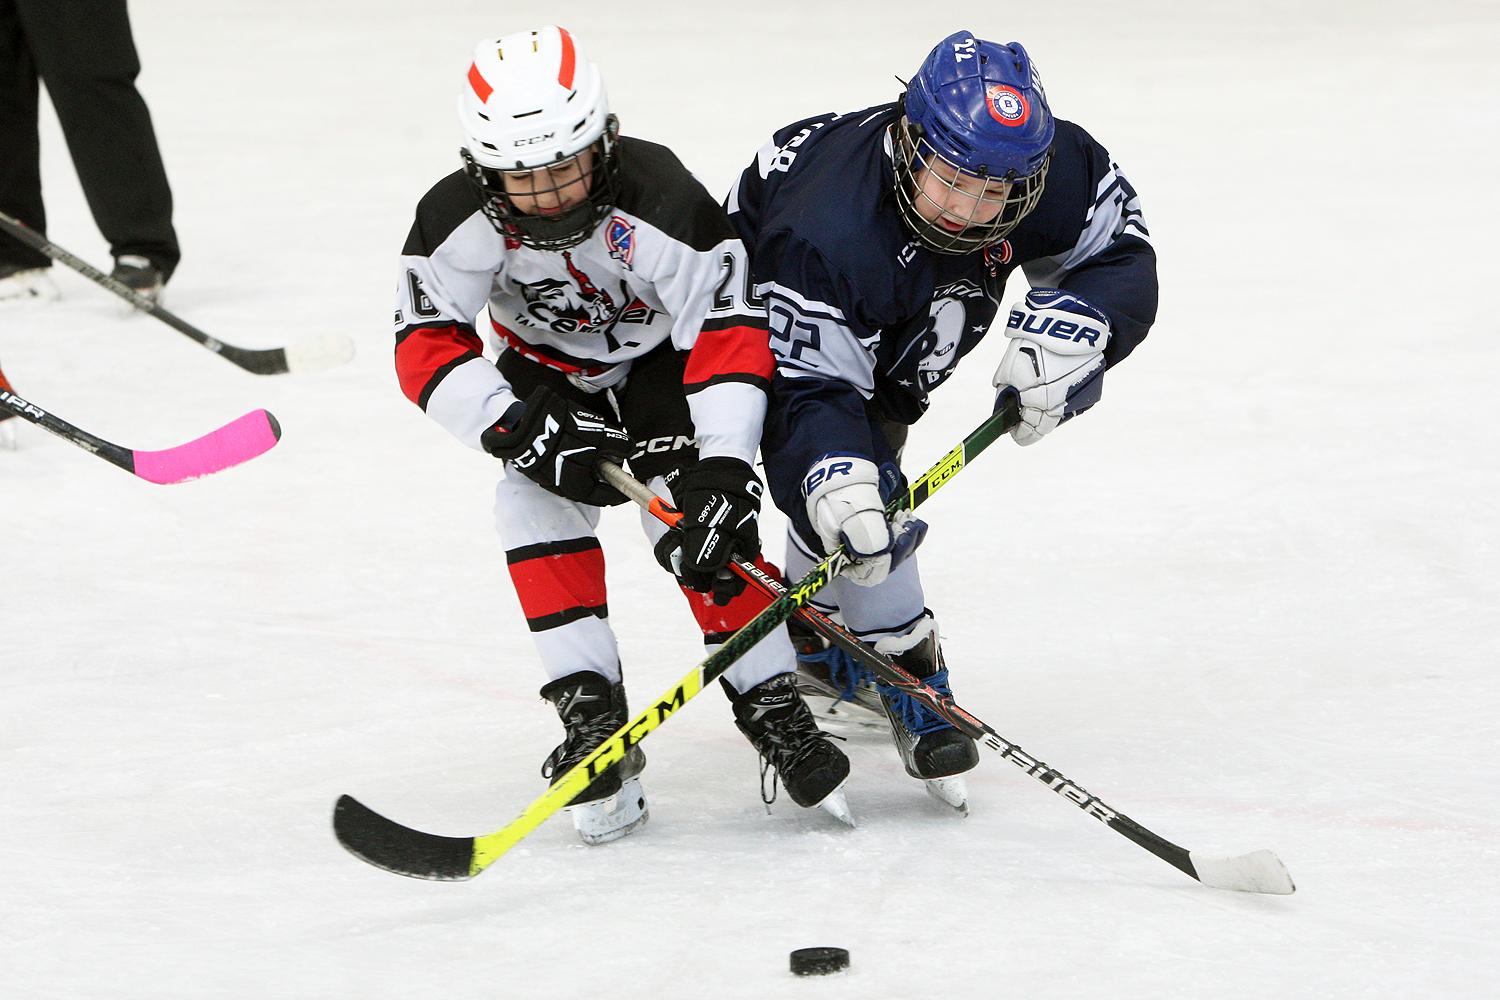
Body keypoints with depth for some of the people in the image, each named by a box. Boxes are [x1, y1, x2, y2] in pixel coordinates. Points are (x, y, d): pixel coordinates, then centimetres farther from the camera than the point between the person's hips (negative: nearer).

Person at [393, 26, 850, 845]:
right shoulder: (458, 222, -28)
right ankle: (592, 719, -17)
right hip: (547, 372, 3)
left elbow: (728, 337, -33)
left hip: (662, 357, -3)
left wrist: (721, 470, -40)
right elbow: (426, 348, -22)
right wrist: (521, 429, -33)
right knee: (535, 501, -22)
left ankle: (773, 708, -11)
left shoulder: (660, 207, -36)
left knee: (698, 515, -22)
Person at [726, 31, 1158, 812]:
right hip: (772, 321, -6)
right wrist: (835, 477, -61)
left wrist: (1071, 325, -37)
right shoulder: (830, 234, -45)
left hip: (899, 339, 6)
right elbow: (811, 386, -43)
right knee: (856, 493, -22)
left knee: (864, 461, 19)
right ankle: (911, 686, -10)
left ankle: (814, 640, 42)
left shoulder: (1056, 169, -30)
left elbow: (1122, 256, -16)